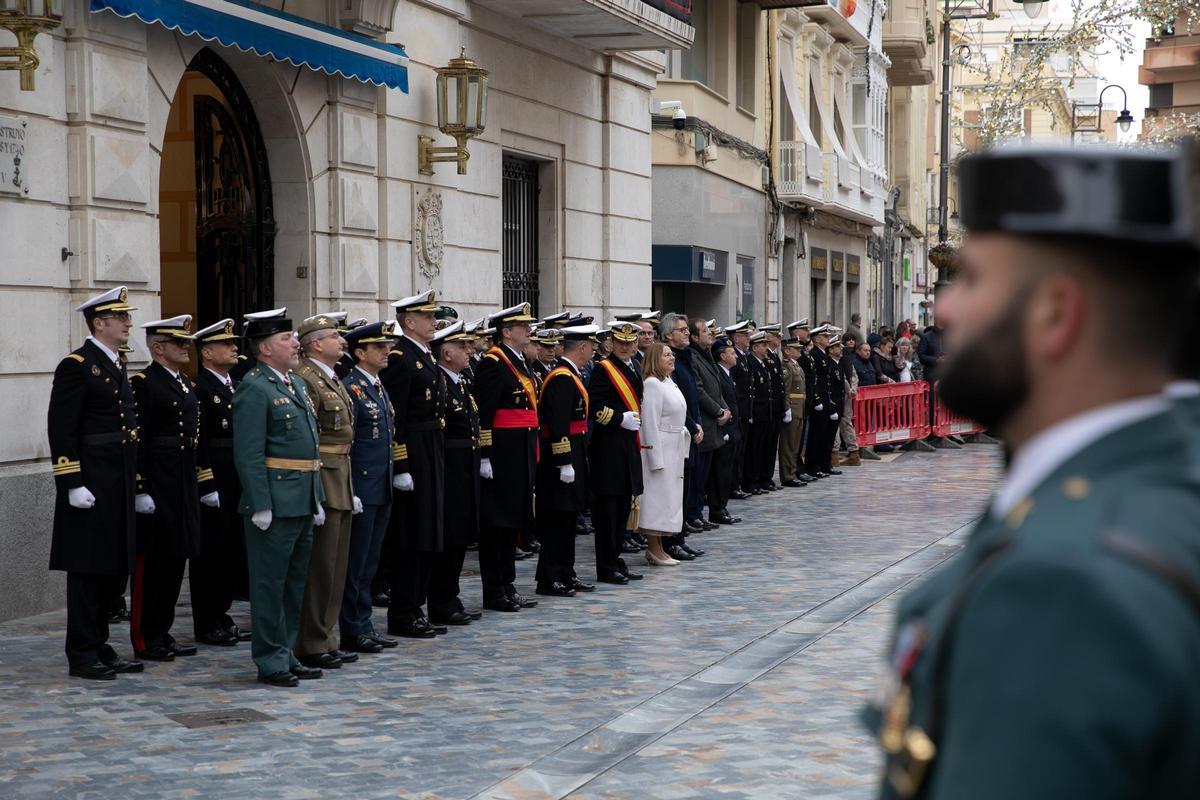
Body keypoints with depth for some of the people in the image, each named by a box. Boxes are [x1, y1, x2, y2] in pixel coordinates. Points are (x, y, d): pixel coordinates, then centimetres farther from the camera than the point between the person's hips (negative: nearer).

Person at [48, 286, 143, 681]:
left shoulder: (117, 366, 15)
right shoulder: (76, 366, -11)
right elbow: (61, 430, -16)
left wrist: (135, 484, 19)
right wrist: (73, 484, -20)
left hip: (119, 485, 9)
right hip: (91, 486, -9)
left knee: (114, 569, 12)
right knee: (88, 570, -2)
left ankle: (99, 646, 22)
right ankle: (82, 656, 5)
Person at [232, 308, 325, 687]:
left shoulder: (295, 384, 17)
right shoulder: (254, 389, -12)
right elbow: (248, 455, -17)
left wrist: (318, 499, 18)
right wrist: (261, 507, -20)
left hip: (302, 504, 9)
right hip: (276, 504, -9)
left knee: (294, 582, 14)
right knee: (270, 583, -1)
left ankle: (286, 656, 23)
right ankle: (270, 662, 5)